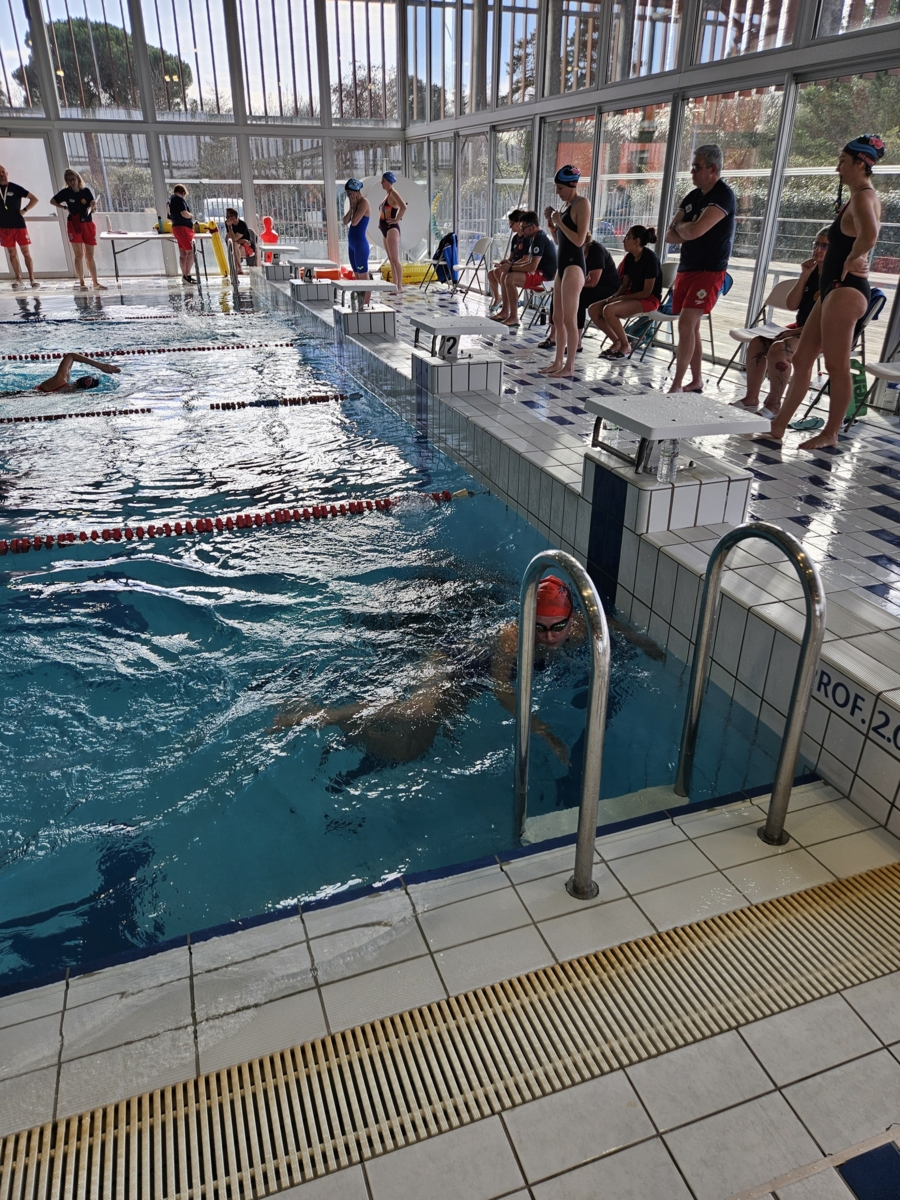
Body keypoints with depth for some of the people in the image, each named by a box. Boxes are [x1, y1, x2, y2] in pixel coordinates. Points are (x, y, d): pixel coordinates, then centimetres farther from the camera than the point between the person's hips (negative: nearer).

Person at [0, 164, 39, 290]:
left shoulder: (16, 188, -2)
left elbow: (34, 199, 1)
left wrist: (24, 210, -5)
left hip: (19, 225, -3)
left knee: (26, 252, -3)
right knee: (12, 254, 4)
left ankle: (32, 280, 1)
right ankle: (18, 280, 7)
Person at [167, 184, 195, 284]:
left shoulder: (170, 200, 20)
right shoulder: (179, 199, -9)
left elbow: (170, 218, 25)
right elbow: (184, 213, -22)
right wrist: (191, 215, -3)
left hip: (176, 228, 10)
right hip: (183, 228, -10)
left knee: (183, 254, 12)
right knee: (191, 252, -13)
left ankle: (184, 275, 15)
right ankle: (187, 275, -20)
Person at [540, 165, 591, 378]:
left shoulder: (582, 203, -8)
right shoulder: (565, 205, 16)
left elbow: (579, 240, -16)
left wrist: (559, 222, -14)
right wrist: (551, 221, 7)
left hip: (574, 265, -10)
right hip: (562, 263, 10)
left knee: (569, 319, -8)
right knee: (557, 318, 11)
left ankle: (569, 367, -4)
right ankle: (558, 362, 18)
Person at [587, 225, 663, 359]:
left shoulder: (650, 258, -17)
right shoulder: (629, 257, 5)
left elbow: (646, 292, -19)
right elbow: (625, 284, 11)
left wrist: (620, 298, -17)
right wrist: (614, 297, -10)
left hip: (649, 300, -8)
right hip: (632, 296, 8)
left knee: (608, 310, -31)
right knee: (593, 310, -7)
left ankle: (626, 346, -13)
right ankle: (617, 341, 5)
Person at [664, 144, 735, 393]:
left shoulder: (723, 195, -11)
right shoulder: (692, 197, 14)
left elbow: (694, 231, -23)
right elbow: (670, 236, 10)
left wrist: (680, 226, -2)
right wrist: (687, 230, -10)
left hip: (709, 270, -8)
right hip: (686, 268, 8)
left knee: (686, 324, -18)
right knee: (691, 327, 10)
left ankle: (676, 385, -18)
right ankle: (696, 381, 19)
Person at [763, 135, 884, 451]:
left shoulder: (864, 196, -13)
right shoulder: (859, 196, 18)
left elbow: (869, 235, -33)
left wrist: (852, 261, -17)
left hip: (846, 290, -11)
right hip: (835, 289, 11)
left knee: (836, 366, -4)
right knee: (801, 360, 11)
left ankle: (830, 434, 5)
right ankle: (778, 426, 16)